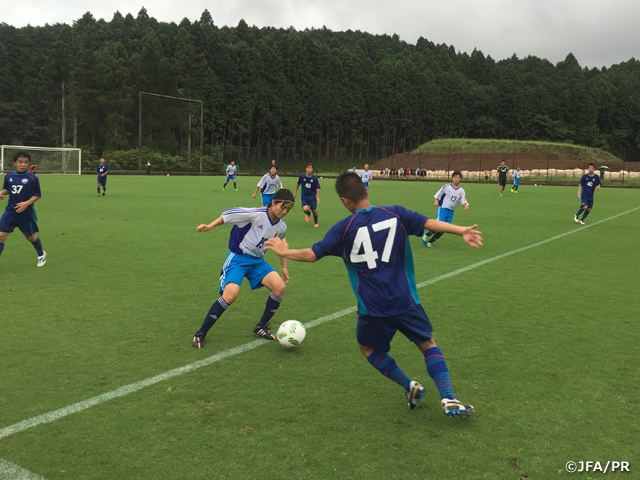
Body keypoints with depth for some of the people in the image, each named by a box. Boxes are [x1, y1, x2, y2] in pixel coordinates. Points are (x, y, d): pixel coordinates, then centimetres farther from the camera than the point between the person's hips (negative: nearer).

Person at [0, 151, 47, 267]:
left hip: (26, 213, -3)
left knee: (30, 236, 13)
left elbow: (37, 195, -6)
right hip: (10, 211, 3)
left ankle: (41, 255, 40)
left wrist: (27, 203, -20)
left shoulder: (33, 178, -11)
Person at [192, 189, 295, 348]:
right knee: (231, 294, -26)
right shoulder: (256, 214, -20)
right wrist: (210, 226, -22)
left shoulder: (281, 227, 1)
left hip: (257, 261, 7)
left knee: (280, 287, -12)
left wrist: (284, 267, 22)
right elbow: (229, 214, -15)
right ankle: (200, 333, -8)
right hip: (238, 258, -6)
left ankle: (261, 327, 9)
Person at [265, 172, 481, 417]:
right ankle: (448, 398, 3)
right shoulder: (395, 214, 0)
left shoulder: (344, 228, -5)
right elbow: (429, 222, -11)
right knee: (428, 344, 19)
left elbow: (313, 254, -2)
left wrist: (285, 252, 13)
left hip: (373, 308, -1)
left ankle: (409, 386, 16)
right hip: (405, 301, 2)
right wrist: (462, 231, -14)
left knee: (368, 347, 26)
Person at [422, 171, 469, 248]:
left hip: (451, 212, 4)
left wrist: (465, 205, -17)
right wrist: (436, 201, -15)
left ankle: (429, 242, 16)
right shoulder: (446, 187, -4)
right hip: (442, 208, -4)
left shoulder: (461, 191, 5)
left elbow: (463, 200, 3)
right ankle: (426, 235, 4)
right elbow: (438, 195, 2)